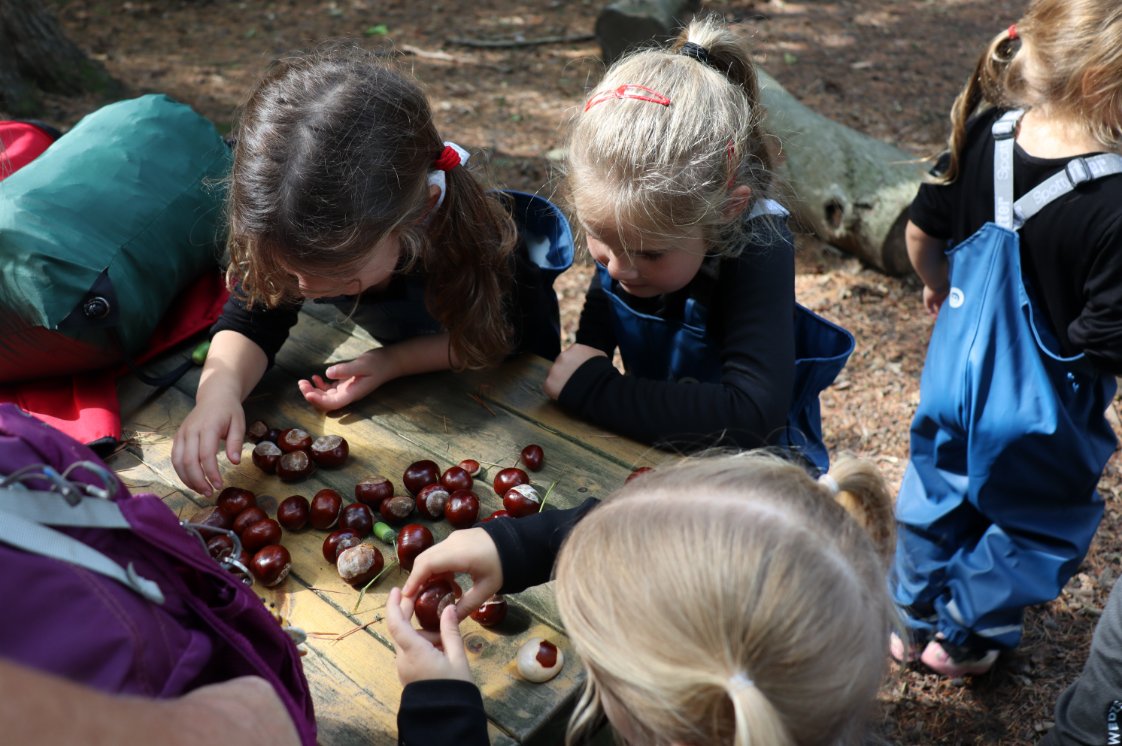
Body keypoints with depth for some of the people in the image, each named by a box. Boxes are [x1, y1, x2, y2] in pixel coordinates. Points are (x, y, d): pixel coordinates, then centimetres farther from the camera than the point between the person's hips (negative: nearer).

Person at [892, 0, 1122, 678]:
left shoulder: (984, 137, -14)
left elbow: (921, 232, 1)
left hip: (959, 369, 6)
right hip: (1044, 409, -6)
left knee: (940, 492, 27)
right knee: (1032, 522, 22)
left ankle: (914, 621, 48)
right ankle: (963, 639, 41)